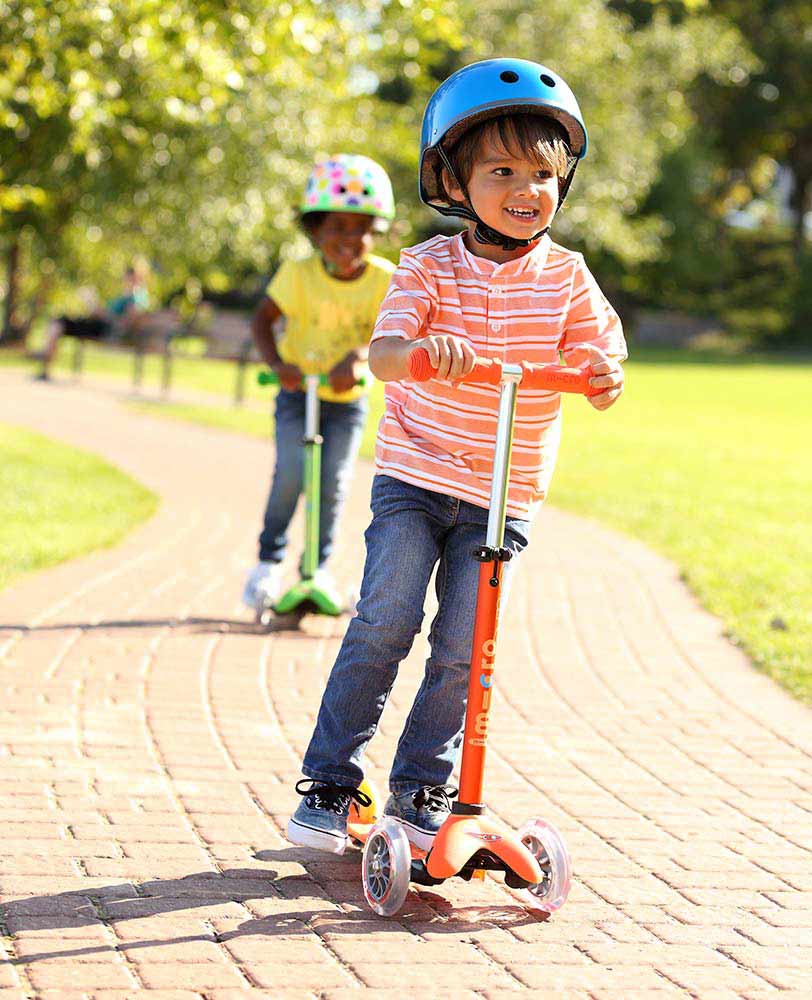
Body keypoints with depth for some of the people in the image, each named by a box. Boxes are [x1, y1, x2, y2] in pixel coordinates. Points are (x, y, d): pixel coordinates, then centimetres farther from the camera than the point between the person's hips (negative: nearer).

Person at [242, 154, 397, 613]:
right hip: (298, 391, -1)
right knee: (291, 471, -16)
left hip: (348, 399, 1)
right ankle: (269, 561, 2)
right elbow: (265, 319, -11)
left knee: (334, 481, -5)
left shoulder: (384, 280, -13)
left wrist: (360, 358, -40)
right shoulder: (299, 274, -14)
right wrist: (278, 363, -29)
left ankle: (318, 566, 14)